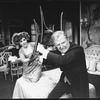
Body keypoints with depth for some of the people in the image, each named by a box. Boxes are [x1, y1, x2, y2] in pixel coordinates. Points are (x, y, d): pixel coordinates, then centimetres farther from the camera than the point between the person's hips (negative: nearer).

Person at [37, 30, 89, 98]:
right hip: (65, 80, 6)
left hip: (78, 83, -6)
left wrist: (44, 51, -31)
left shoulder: (78, 49, -25)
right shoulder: (59, 50, -4)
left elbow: (62, 60, -38)